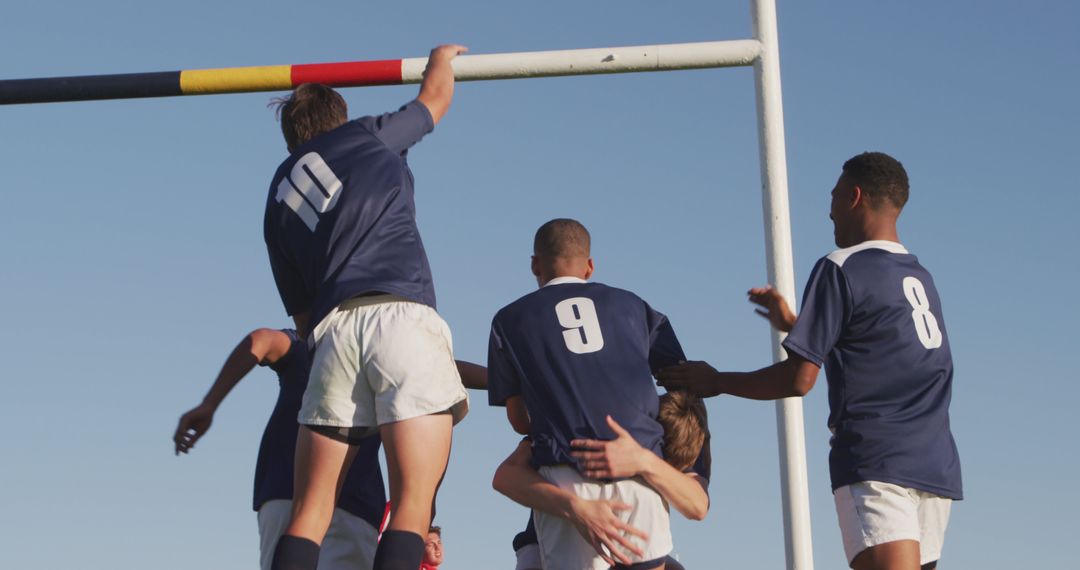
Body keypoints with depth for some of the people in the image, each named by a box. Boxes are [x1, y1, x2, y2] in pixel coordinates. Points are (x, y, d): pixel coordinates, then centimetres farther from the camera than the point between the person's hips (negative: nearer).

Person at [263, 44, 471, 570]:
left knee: (309, 513, 7)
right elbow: (435, 98, 38)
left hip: (330, 330, 3)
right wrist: (441, 58, 58)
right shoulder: (364, 135, 18)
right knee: (413, 507, -9)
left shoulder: (278, 197, 26)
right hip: (403, 317, -3)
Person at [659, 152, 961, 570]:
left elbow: (797, 380, -7)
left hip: (875, 463, -8)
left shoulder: (841, 268, -3)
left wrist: (714, 382, 7)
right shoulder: (921, 278, 21)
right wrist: (793, 324, 43)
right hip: (937, 467, 8)